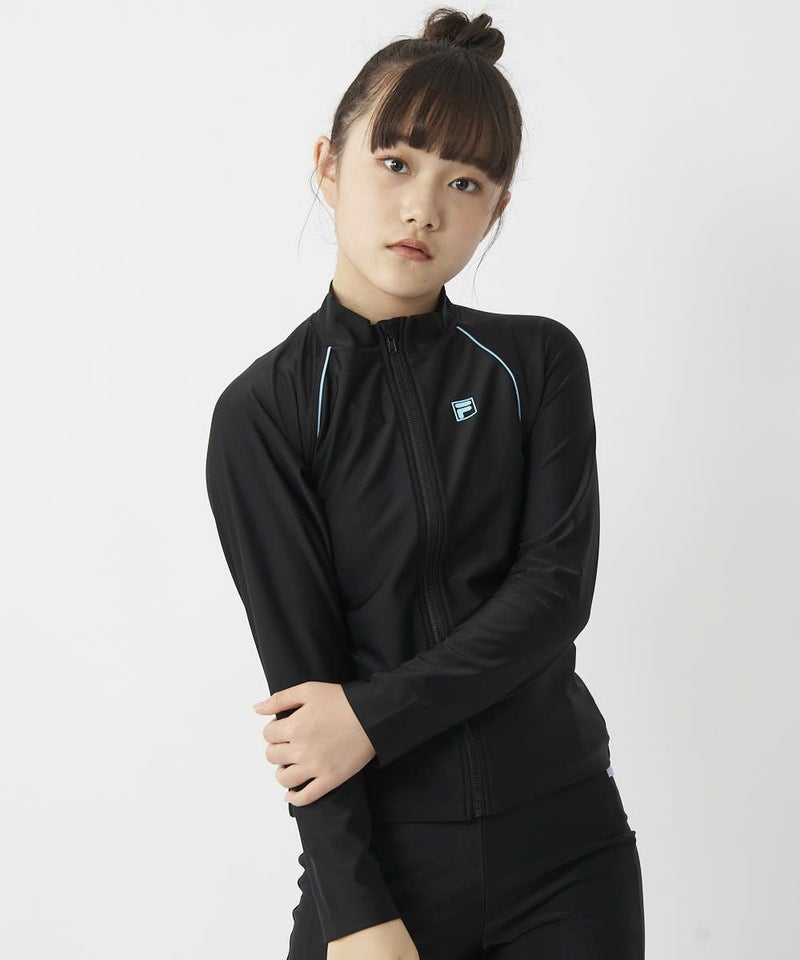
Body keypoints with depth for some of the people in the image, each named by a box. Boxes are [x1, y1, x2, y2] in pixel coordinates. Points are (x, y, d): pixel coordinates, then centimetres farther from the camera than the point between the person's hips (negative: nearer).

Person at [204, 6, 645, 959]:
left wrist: (374, 717, -16)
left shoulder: (539, 363, 3)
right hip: (384, 853, -2)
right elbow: (299, 669, -9)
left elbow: (557, 590, -7)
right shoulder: (262, 413, -4)